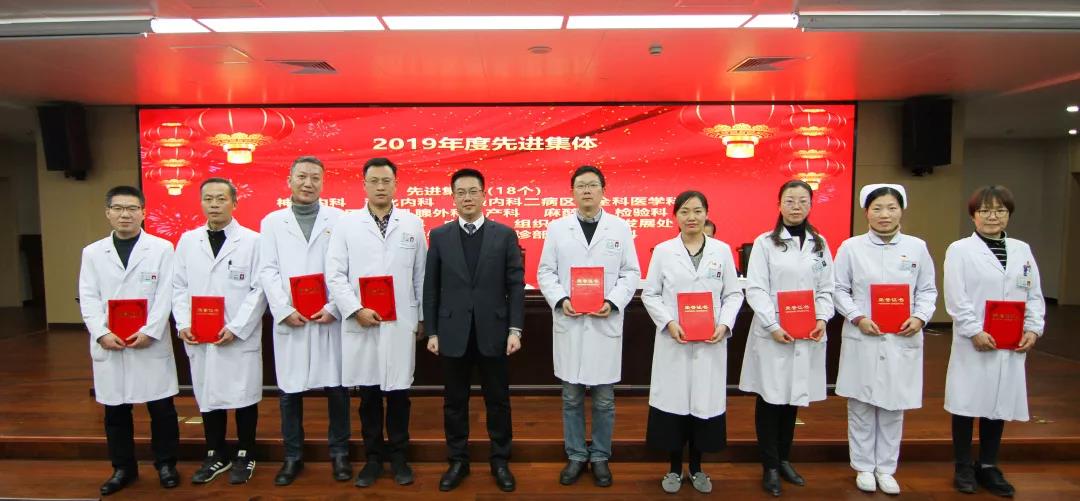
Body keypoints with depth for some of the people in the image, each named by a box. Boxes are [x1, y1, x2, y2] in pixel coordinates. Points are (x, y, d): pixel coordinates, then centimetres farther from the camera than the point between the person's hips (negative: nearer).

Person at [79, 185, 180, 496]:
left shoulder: (162, 248, 1)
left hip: (151, 343, -2)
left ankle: (165, 464, 21)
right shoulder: (92, 252, 9)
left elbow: (165, 295, -5)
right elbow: (88, 299, 3)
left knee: (161, 408, 4)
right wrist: (102, 333, -10)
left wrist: (150, 332, -14)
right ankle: (123, 468, 27)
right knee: (115, 410, 12)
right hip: (108, 345, 3)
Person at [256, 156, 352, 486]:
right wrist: (284, 311, -8)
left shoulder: (338, 219, 5)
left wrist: (333, 308, -11)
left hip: (330, 318, -1)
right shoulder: (272, 222, 10)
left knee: (336, 388, 5)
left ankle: (339, 453, 21)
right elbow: (268, 271, 3)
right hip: (289, 320, 2)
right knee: (289, 391, 8)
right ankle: (293, 456, 24)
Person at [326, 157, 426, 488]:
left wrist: (423, 317, 7)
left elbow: (421, 275, 7)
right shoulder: (346, 224, 3)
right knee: (368, 394, 10)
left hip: (401, 323, 0)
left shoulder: (413, 224, 5)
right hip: (360, 323, 0)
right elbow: (334, 274, -1)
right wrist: (356, 309, -11)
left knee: (398, 393, 8)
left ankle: (398, 456, 24)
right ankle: (373, 458, 25)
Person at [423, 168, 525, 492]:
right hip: (453, 333, 1)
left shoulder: (505, 234, 1)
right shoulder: (439, 236, 5)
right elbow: (431, 287, 4)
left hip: (493, 332, -1)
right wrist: (431, 332, 1)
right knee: (455, 402, 11)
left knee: (498, 400, 9)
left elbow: (516, 285, -1)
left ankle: (500, 462, 25)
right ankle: (458, 461, 27)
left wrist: (515, 329, -7)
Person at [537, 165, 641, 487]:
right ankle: (576, 455, 26)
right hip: (568, 323, 1)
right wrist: (560, 300, -12)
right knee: (571, 397, 11)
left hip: (605, 324, 0)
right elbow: (545, 272, 4)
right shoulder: (557, 228, 6)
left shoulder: (620, 228, 5)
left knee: (604, 399, 9)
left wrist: (613, 302, -13)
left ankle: (600, 457, 26)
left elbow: (631, 273, 3)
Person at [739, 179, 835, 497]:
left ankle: (784, 459, 28)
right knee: (770, 399, 2)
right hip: (772, 334, -4)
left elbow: (826, 288, 9)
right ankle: (770, 467, 15)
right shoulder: (765, 242, -2)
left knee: (795, 398, 12)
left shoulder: (820, 244, 11)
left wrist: (822, 319, -8)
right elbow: (755, 289, -7)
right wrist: (773, 326, -16)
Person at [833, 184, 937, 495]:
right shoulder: (851, 247, -1)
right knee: (861, 405, 7)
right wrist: (858, 317, -12)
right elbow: (839, 289, 0)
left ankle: (886, 468, 25)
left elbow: (928, 289, 9)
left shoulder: (917, 247, 5)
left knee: (894, 406, 9)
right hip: (862, 338, -1)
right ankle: (864, 467, 22)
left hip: (902, 340, 2)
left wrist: (920, 317, -8)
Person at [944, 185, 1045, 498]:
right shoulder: (960, 249, -2)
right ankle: (964, 467, 17)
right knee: (967, 403, 2)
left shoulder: (1022, 250, 12)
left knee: (1000, 403, 10)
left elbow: (1034, 295, 10)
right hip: (973, 343, -4)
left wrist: (1033, 329, -4)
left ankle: (988, 466, 25)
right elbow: (956, 298, -9)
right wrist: (974, 331, -17)